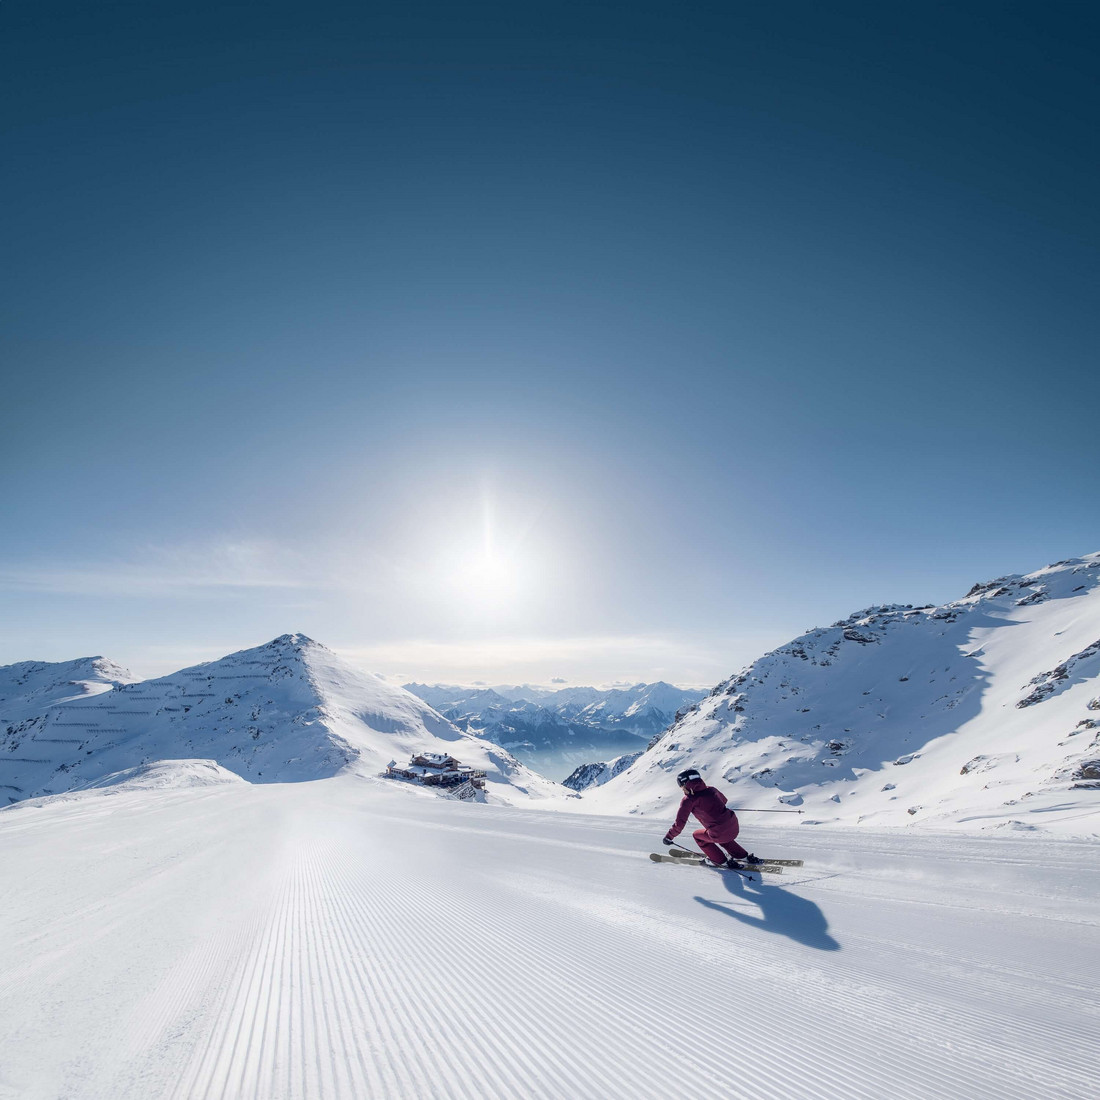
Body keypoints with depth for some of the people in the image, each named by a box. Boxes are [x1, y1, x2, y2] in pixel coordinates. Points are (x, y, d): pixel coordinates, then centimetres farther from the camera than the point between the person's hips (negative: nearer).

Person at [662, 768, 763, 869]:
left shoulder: (688, 800, -6)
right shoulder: (711, 790, 8)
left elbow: (679, 823, -6)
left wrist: (669, 837, 8)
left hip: (720, 834, -6)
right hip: (735, 827, 6)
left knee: (697, 835, 22)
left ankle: (721, 862, 23)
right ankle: (745, 857, 34)